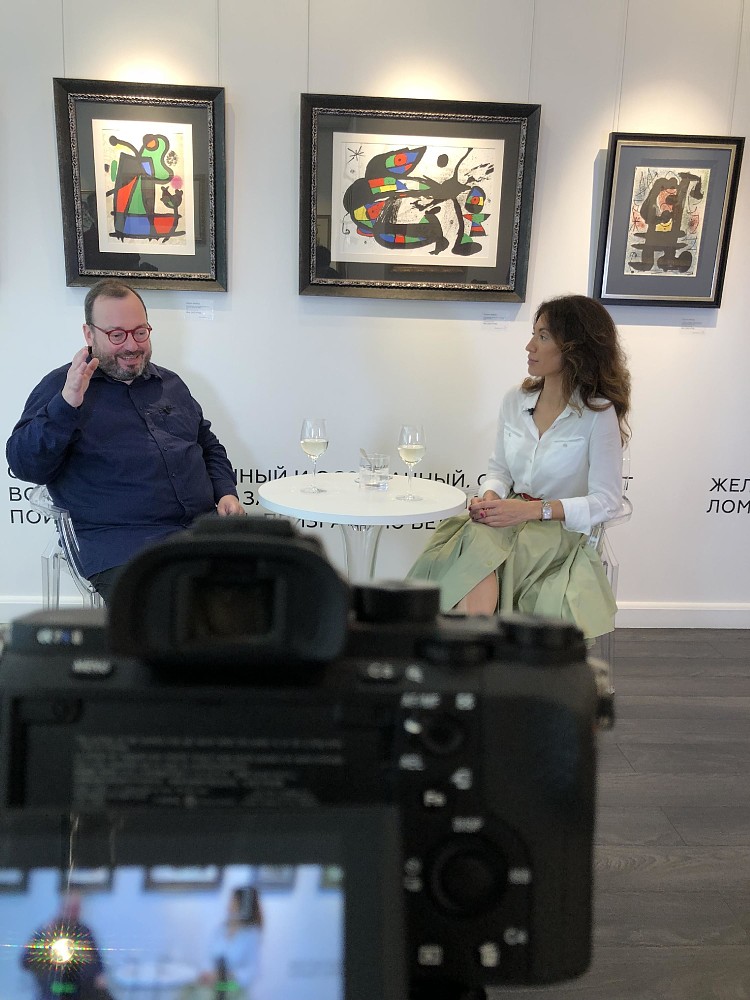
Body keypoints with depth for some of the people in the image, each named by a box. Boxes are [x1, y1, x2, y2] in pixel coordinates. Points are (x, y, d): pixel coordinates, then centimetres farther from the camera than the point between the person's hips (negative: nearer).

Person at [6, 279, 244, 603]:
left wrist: (226, 492, 10)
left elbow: (210, 446, 30)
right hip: (123, 542, -5)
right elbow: (24, 466, -3)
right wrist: (66, 404, -18)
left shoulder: (171, 383, 22)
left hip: (204, 527, 6)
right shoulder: (60, 387, 7)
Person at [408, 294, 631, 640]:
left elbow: (606, 501, -9)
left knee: (479, 549, -34)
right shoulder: (516, 400, 10)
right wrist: (491, 496, -7)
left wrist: (534, 509, -19)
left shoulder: (598, 413, -6)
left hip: (560, 531, -4)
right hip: (510, 520, 4)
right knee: (474, 541, -32)